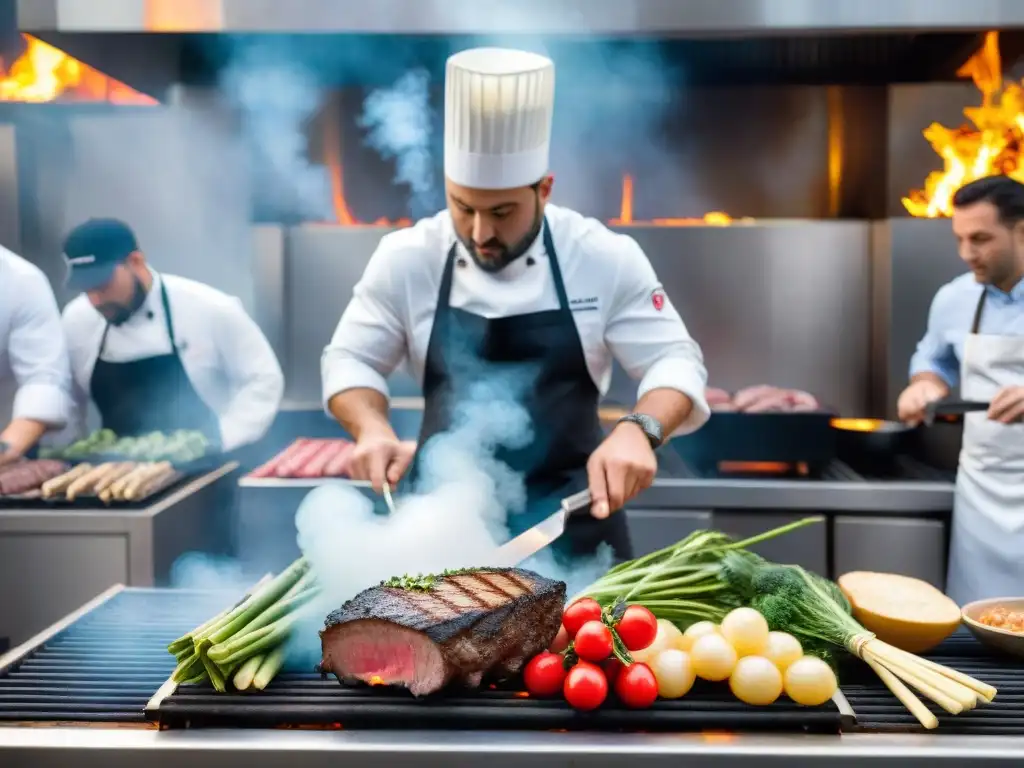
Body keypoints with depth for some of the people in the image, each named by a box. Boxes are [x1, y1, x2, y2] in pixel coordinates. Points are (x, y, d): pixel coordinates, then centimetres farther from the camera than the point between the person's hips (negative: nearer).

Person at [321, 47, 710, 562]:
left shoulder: (606, 258, -9)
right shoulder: (405, 259, -6)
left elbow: (674, 361, -6)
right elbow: (350, 360, 3)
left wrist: (639, 430, -26)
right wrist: (373, 429, -17)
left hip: (570, 516, 0)